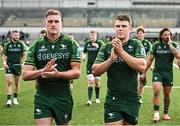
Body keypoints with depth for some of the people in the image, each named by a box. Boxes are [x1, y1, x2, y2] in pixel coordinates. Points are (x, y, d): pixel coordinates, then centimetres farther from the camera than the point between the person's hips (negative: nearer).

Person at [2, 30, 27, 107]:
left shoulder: (21, 44, 1)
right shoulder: (7, 44, -1)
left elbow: (24, 54, 10)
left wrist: (21, 61, -1)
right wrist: (4, 62, -10)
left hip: (18, 65, 2)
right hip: (9, 65, -2)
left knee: (17, 83, 10)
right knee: (9, 82, -11)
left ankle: (15, 99, 25)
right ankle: (9, 100, -8)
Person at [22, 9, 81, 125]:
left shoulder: (71, 44, -1)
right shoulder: (36, 46, 3)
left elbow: (77, 72, -6)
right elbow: (25, 75, -1)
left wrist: (57, 74, -23)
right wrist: (43, 71, -20)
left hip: (64, 97, 0)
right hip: (42, 98, 0)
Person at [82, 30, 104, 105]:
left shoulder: (100, 43, -4)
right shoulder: (87, 43, 6)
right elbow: (84, 52, 21)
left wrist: (98, 46, -29)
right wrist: (83, 56, 0)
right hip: (89, 65, 1)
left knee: (97, 82, 9)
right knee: (90, 82, -7)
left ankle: (97, 98, 26)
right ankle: (89, 99, -7)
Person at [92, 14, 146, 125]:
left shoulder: (136, 45, 0)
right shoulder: (106, 48, 4)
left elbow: (142, 66, -16)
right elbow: (95, 71, -3)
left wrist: (121, 51, -20)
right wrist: (111, 58, -17)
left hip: (132, 100, 0)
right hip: (112, 100, 0)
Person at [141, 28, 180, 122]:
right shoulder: (156, 45, 0)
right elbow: (150, 59, 6)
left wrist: (169, 44, -16)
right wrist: (144, 72, 7)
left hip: (168, 73, 1)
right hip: (157, 72, -1)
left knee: (167, 94, 10)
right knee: (156, 91, -20)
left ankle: (166, 113, 27)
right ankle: (156, 112, -10)